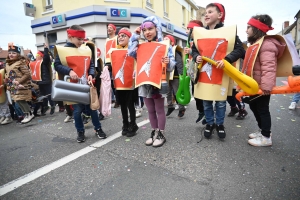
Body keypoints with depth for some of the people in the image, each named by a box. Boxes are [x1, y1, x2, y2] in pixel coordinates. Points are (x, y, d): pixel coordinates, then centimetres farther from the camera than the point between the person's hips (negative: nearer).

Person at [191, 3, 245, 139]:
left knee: (221, 102, 8)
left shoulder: (228, 32, -2)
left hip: (221, 74, -3)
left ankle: (220, 124, 29)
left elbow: (239, 49, -4)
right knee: (206, 102, 10)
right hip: (204, 74, 3)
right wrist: (196, 57, -4)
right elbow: (194, 49, 18)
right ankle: (210, 123, 29)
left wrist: (227, 60, -20)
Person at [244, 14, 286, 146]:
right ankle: (263, 130, 34)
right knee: (254, 106, 18)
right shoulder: (256, 43, 15)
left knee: (262, 109, 0)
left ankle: (266, 137, 15)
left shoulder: (266, 45, -19)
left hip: (262, 86, -10)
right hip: (254, 84, 10)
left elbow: (268, 67, -28)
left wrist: (267, 85, -33)